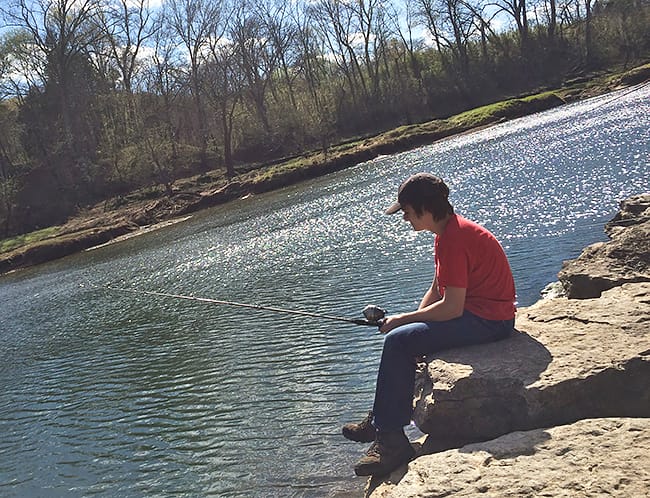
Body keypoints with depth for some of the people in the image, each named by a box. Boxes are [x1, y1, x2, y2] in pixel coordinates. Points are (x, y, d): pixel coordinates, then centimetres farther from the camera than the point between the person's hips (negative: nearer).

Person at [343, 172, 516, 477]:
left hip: (489, 321, -11)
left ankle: (391, 440, -10)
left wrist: (402, 319, -14)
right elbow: (437, 290, 15)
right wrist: (411, 319, 3)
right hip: (476, 312, 11)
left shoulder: (454, 238, -21)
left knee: (398, 341, -18)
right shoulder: (448, 232, 12)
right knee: (407, 334, 16)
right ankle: (381, 422, 19)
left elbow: (451, 307, -25)